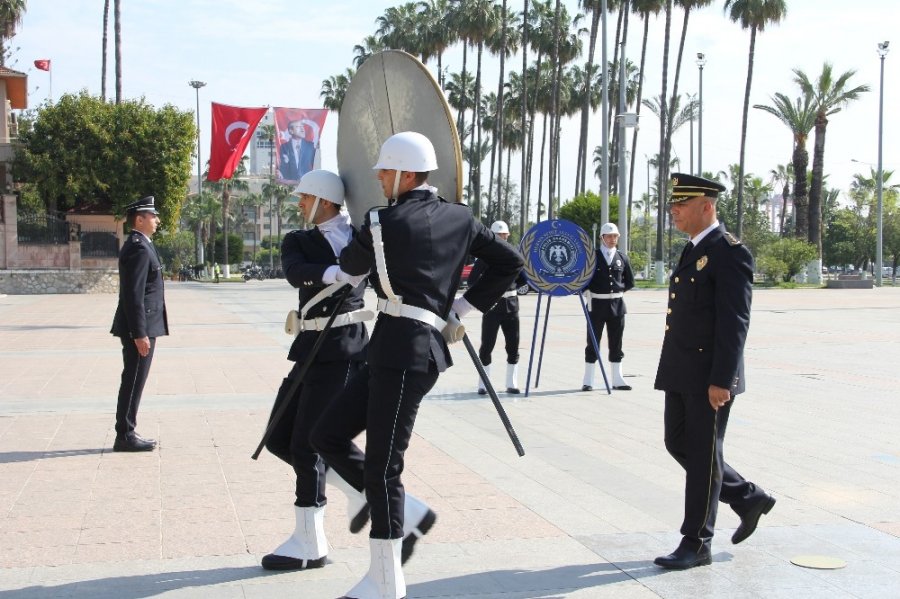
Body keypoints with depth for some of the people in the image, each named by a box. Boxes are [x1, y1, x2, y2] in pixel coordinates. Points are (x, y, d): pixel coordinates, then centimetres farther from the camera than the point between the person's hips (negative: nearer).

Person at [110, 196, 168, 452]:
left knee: (133, 381, 14)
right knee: (133, 382, -4)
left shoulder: (136, 245, 16)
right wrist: (140, 334, -23)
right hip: (140, 327, -10)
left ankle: (127, 433, 20)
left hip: (141, 326, 10)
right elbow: (134, 295, -22)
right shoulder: (139, 248, -16)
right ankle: (125, 436, 2)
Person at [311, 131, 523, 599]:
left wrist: (359, 237, 35)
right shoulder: (459, 218, 13)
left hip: (403, 349, -8)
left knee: (381, 466, -2)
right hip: (396, 350, 8)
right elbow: (510, 263, 15)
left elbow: (351, 265, 12)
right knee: (327, 436, 13)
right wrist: (463, 309, 15)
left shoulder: (384, 222, -7)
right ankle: (403, 518, 17)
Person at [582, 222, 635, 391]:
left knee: (616, 344, 8)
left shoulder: (622, 258, 7)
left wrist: (618, 290, 7)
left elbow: (630, 281, 16)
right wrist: (588, 292, -4)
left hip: (617, 304, 3)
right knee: (593, 343, 3)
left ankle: (617, 379, 14)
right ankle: (588, 380, 8)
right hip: (597, 304, -3)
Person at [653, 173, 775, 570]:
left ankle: (696, 544, 12)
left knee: (703, 456, 0)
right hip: (680, 374, 9)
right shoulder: (692, 251, 15)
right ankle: (749, 499, 30)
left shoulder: (729, 253, -13)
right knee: (678, 444, 14)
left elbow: (735, 323, -18)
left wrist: (721, 380, -21)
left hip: (710, 377, -9)